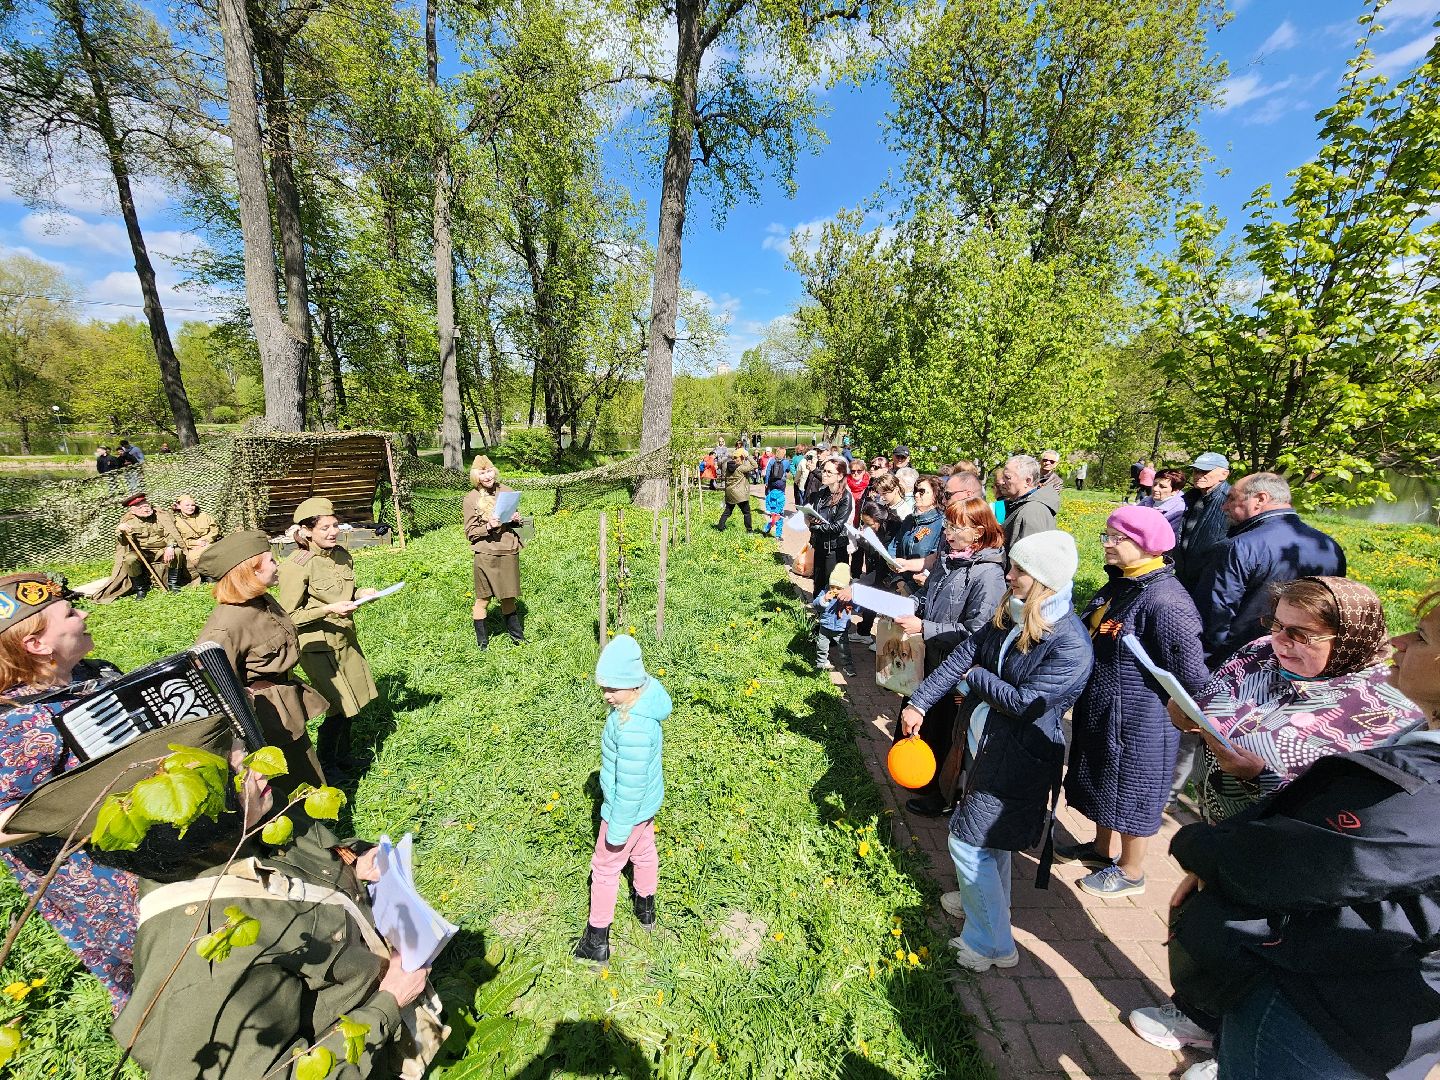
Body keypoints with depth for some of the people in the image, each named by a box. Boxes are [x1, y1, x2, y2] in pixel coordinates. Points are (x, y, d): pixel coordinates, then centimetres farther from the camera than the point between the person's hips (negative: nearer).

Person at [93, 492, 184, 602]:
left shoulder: (161, 516, -2)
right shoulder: (129, 521, 0)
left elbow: (171, 533, -13)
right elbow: (124, 542, -7)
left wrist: (170, 546, -33)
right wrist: (120, 531, -30)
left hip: (161, 551, 0)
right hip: (141, 552, 1)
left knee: (177, 552, -30)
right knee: (129, 559, -31)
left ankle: (173, 583, -9)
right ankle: (140, 588, -7)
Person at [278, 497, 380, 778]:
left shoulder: (341, 555, 2)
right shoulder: (296, 566, -19)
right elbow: (289, 616, -14)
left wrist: (359, 595, -1)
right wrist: (328, 609, -25)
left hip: (346, 639, 7)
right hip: (317, 645, -7)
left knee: (354, 702, 16)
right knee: (339, 708, -1)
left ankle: (343, 756, 38)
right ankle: (325, 765, 25)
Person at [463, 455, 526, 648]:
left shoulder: (505, 491, 7)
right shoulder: (471, 498, -3)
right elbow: (470, 532, -1)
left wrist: (516, 520, -2)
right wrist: (488, 527, -18)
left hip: (509, 551, 3)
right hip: (485, 554, -3)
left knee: (508, 597, 14)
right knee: (483, 599, 4)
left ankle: (517, 637, 28)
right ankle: (482, 643, 19)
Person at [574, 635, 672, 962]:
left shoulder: (633, 727, -41)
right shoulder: (646, 691, -16)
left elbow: (630, 785, -30)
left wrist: (618, 829, -16)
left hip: (629, 808, -8)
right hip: (648, 800, 8)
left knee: (605, 867, 16)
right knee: (644, 851, 30)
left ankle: (597, 940, 38)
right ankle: (645, 906, 56)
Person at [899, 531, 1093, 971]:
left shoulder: (1071, 645, -23)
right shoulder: (1009, 615, -1)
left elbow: (1023, 702, -25)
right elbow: (963, 655, -2)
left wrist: (975, 677, -9)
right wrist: (919, 703, -6)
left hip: (1015, 760, -7)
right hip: (981, 741, 7)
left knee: (967, 841, 2)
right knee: (988, 837, 26)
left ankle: (992, 943, 24)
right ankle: (987, 900, 51)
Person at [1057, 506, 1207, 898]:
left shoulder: (1163, 600, -28)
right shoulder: (1118, 585, 2)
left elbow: (1191, 674, -26)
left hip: (1139, 720, -8)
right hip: (1101, 712, 9)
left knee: (1132, 792, 13)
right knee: (1104, 782, 25)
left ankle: (1131, 873, 36)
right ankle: (1104, 848, 47)